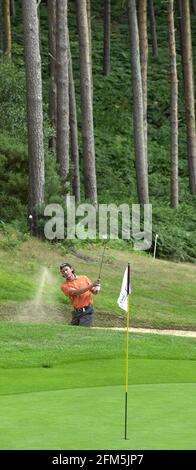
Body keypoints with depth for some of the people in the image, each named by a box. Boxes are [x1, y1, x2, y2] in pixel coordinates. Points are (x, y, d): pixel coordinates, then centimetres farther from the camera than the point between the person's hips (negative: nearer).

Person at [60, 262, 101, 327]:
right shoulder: (64, 286, -1)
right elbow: (76, 292, -16)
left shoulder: (84, 278, 6)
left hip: (87, 310, -2)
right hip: (76, 312, 2)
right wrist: (91, 285, -23)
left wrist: (96, 288, -13)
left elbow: (94, 292, 12)